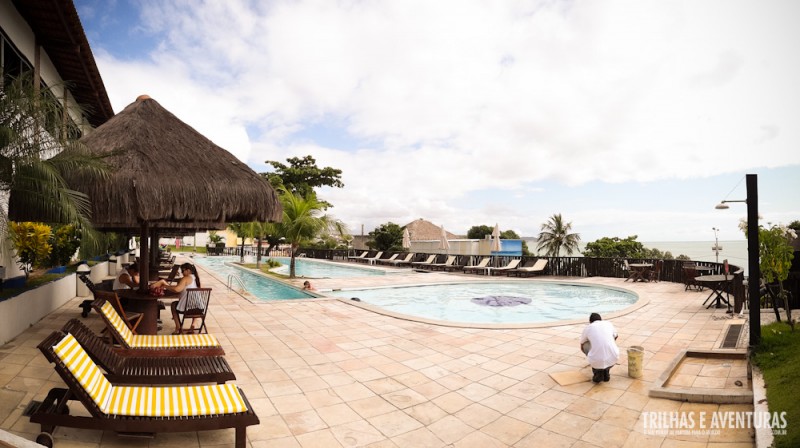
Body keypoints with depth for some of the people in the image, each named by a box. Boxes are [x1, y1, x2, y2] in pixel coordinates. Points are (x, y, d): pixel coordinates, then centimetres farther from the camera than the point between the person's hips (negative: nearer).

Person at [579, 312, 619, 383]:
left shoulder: (587, 328, 13)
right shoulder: (609, 323, 17)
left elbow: (582, 347, 28)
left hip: (596, 360, -2)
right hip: (613, 358, 2)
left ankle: (597, 373, 12)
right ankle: (606, 372, 21)